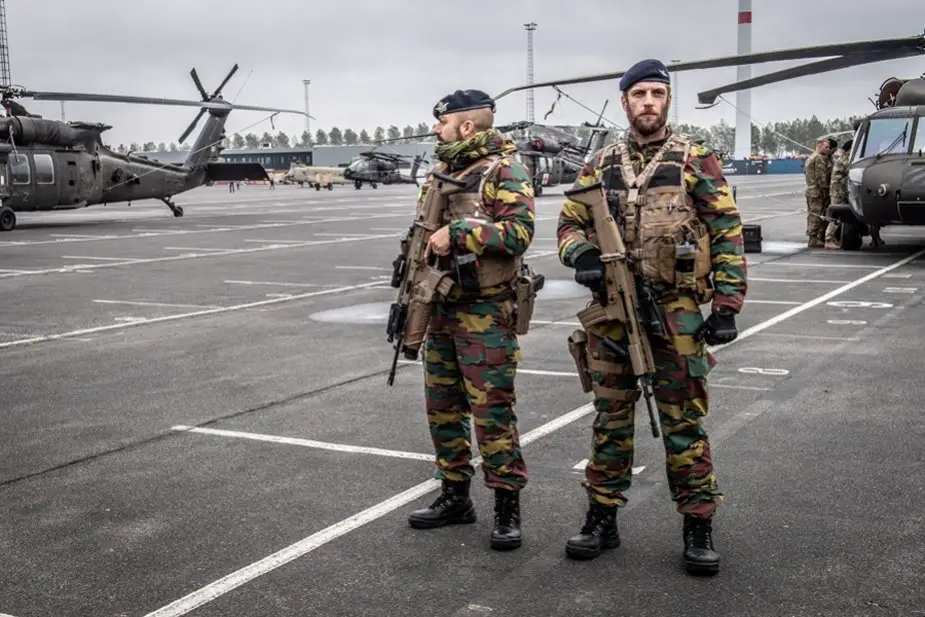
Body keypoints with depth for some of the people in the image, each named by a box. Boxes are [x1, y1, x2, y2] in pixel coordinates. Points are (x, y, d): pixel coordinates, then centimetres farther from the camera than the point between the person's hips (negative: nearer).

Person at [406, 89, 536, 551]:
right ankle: (455, 496, 26)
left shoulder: (503, 170, -9)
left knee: (492, 410, -5)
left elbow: (520, 231, -22)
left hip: (485, 314, -8)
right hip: (440, 309, 8)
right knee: (442, 408, 13)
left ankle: (507, 506, 6)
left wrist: (457, 232, -23)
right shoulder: (441, 172, 15)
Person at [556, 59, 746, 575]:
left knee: (684, 421, 3)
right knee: (610, 419, 11)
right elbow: (570, 224, 14)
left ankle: (698, 527, 14)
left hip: (676, 313, -3)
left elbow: (728, 235, -2)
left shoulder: (695, 160, 0)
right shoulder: (600, 165, 10)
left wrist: (727, 306, -8)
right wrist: (582, 254, -9)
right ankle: (603, 519, 22)